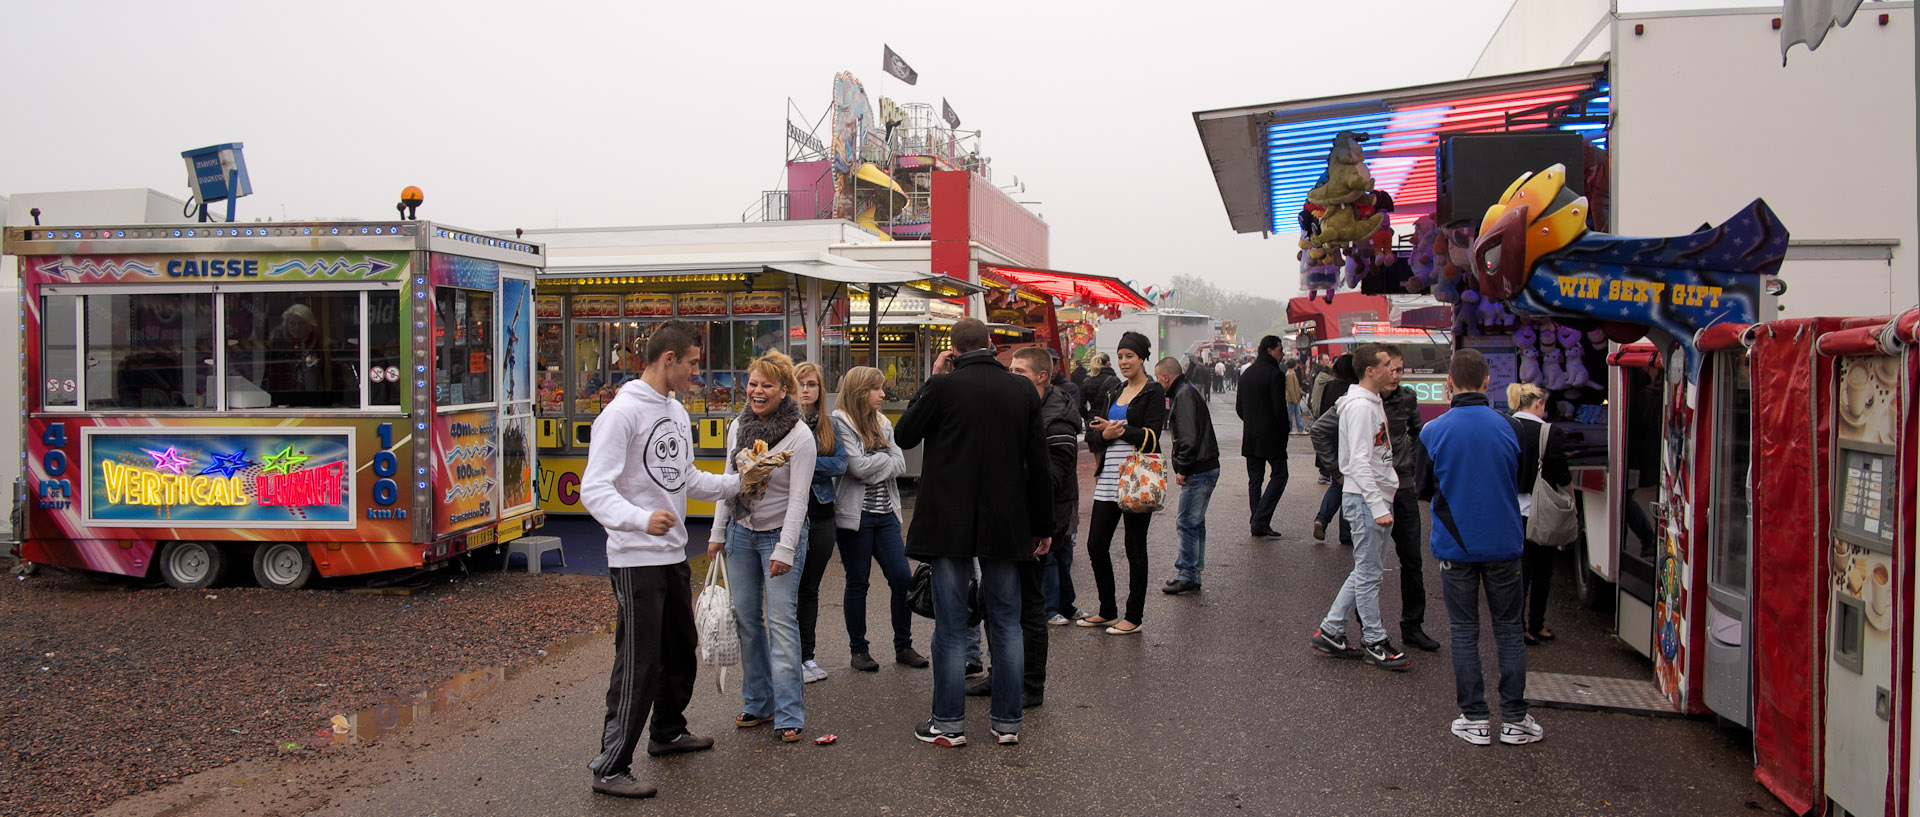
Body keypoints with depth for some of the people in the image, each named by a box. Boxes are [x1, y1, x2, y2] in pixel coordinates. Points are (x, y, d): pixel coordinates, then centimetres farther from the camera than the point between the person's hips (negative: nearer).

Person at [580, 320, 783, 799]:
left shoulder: (677, 412, 14)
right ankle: (611, 767, 4)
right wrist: (641, 518, -38)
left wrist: (737, 483, 9)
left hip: (673, 554, 9)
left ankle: (668, 732, 39)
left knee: (680, 650, 20)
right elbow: (594, 490, -22)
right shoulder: (623, 412, -15)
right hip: (636, 558, -9)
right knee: (639, 663, -6)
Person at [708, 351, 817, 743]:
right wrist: (718, 532, 12)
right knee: (745, 618, 7)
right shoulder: (738, 427, 6)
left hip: (780, 534, -6)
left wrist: (785, 549, -17)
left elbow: (798, 497, -13)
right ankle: (757, 703, 19)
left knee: (782, 620, -9)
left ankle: (789, 715, -4)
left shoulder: (799, 436, -11)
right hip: (741, 533, 6)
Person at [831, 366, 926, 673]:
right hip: (855, 515, -6)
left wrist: (872, 467, -11)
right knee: (857, 583, 4)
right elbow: (857, 466, -17)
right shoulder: (840, 423, -7)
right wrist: (885, 457, -2)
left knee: (903, 578, 0)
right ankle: (858, 650, 16)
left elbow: (900, 466, 5)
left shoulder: (883, 424, 14)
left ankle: (903, 646, 13)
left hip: (885, 513, 6)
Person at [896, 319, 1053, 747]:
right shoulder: (1023, 390, 0)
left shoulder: (944, 386, -10)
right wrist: (1043, 526, 12)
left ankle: (949, 723, 12)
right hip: (1006, 526, 3)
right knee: (1007, 623, 12)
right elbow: (1038, 463, 3)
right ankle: (1008, 720, 18)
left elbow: (905, 435, 3)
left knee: (950, 627, 6)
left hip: (950, 524, -3)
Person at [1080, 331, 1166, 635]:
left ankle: (1134, 617, 11)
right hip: (1108, 478, 7)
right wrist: (1105, 435, -11)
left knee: (1135, 547, 1)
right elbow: (1093, 434, 10)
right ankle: (1107, 611, 22)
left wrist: (1118, 430, -14)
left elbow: (1150, 435, -13)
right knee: (1096, 544, 7)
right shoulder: (1113, 391, 16)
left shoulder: (1154, 392, -3)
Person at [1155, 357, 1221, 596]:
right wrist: (1183, 467, 16)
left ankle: (1186, 576, 0)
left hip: (1198, 471, -11)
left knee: (1188, 523, -5)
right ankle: (1192, 573, 23)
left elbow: (1189, 438, -23)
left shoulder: (1184, 395, -15)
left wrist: (1182, 468, -16)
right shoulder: (1189, 390, 18)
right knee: (1195, 522, 15)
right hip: (1206, 468, 11)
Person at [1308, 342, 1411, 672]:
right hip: (1365, 498, -10)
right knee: (1368, 573, 0)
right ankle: (1374, 643, 9)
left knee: (1365, 571, 14)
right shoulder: (1360, 406, -16)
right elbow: (1360, 462, -22)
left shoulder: (1374, 402, 15)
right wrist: (1379, 507, -25)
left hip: (1377, 497, 10)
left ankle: (1330, 631, 21)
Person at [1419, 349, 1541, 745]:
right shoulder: (1507, 427, -6)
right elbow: (1522, 483, 8)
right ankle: (1515, 719, 15)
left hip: (1455, 546, -1)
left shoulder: (1433, 433, -11)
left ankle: (1475, 719, 11)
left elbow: (1425, 491, 0)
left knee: (1464, 632, 8)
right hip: (1503, 545, 1)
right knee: (1508, 630, 11)